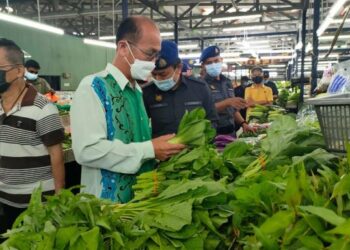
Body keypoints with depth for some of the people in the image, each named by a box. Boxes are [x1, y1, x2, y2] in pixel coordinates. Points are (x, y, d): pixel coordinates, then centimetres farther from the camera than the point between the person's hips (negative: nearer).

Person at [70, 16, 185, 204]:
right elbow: (87, 150, -26)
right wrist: (149, 150, -22)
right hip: (106, 202, -7)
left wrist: (160, 149, -3)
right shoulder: (93, 87, -16)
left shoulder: (137, 91, 8)